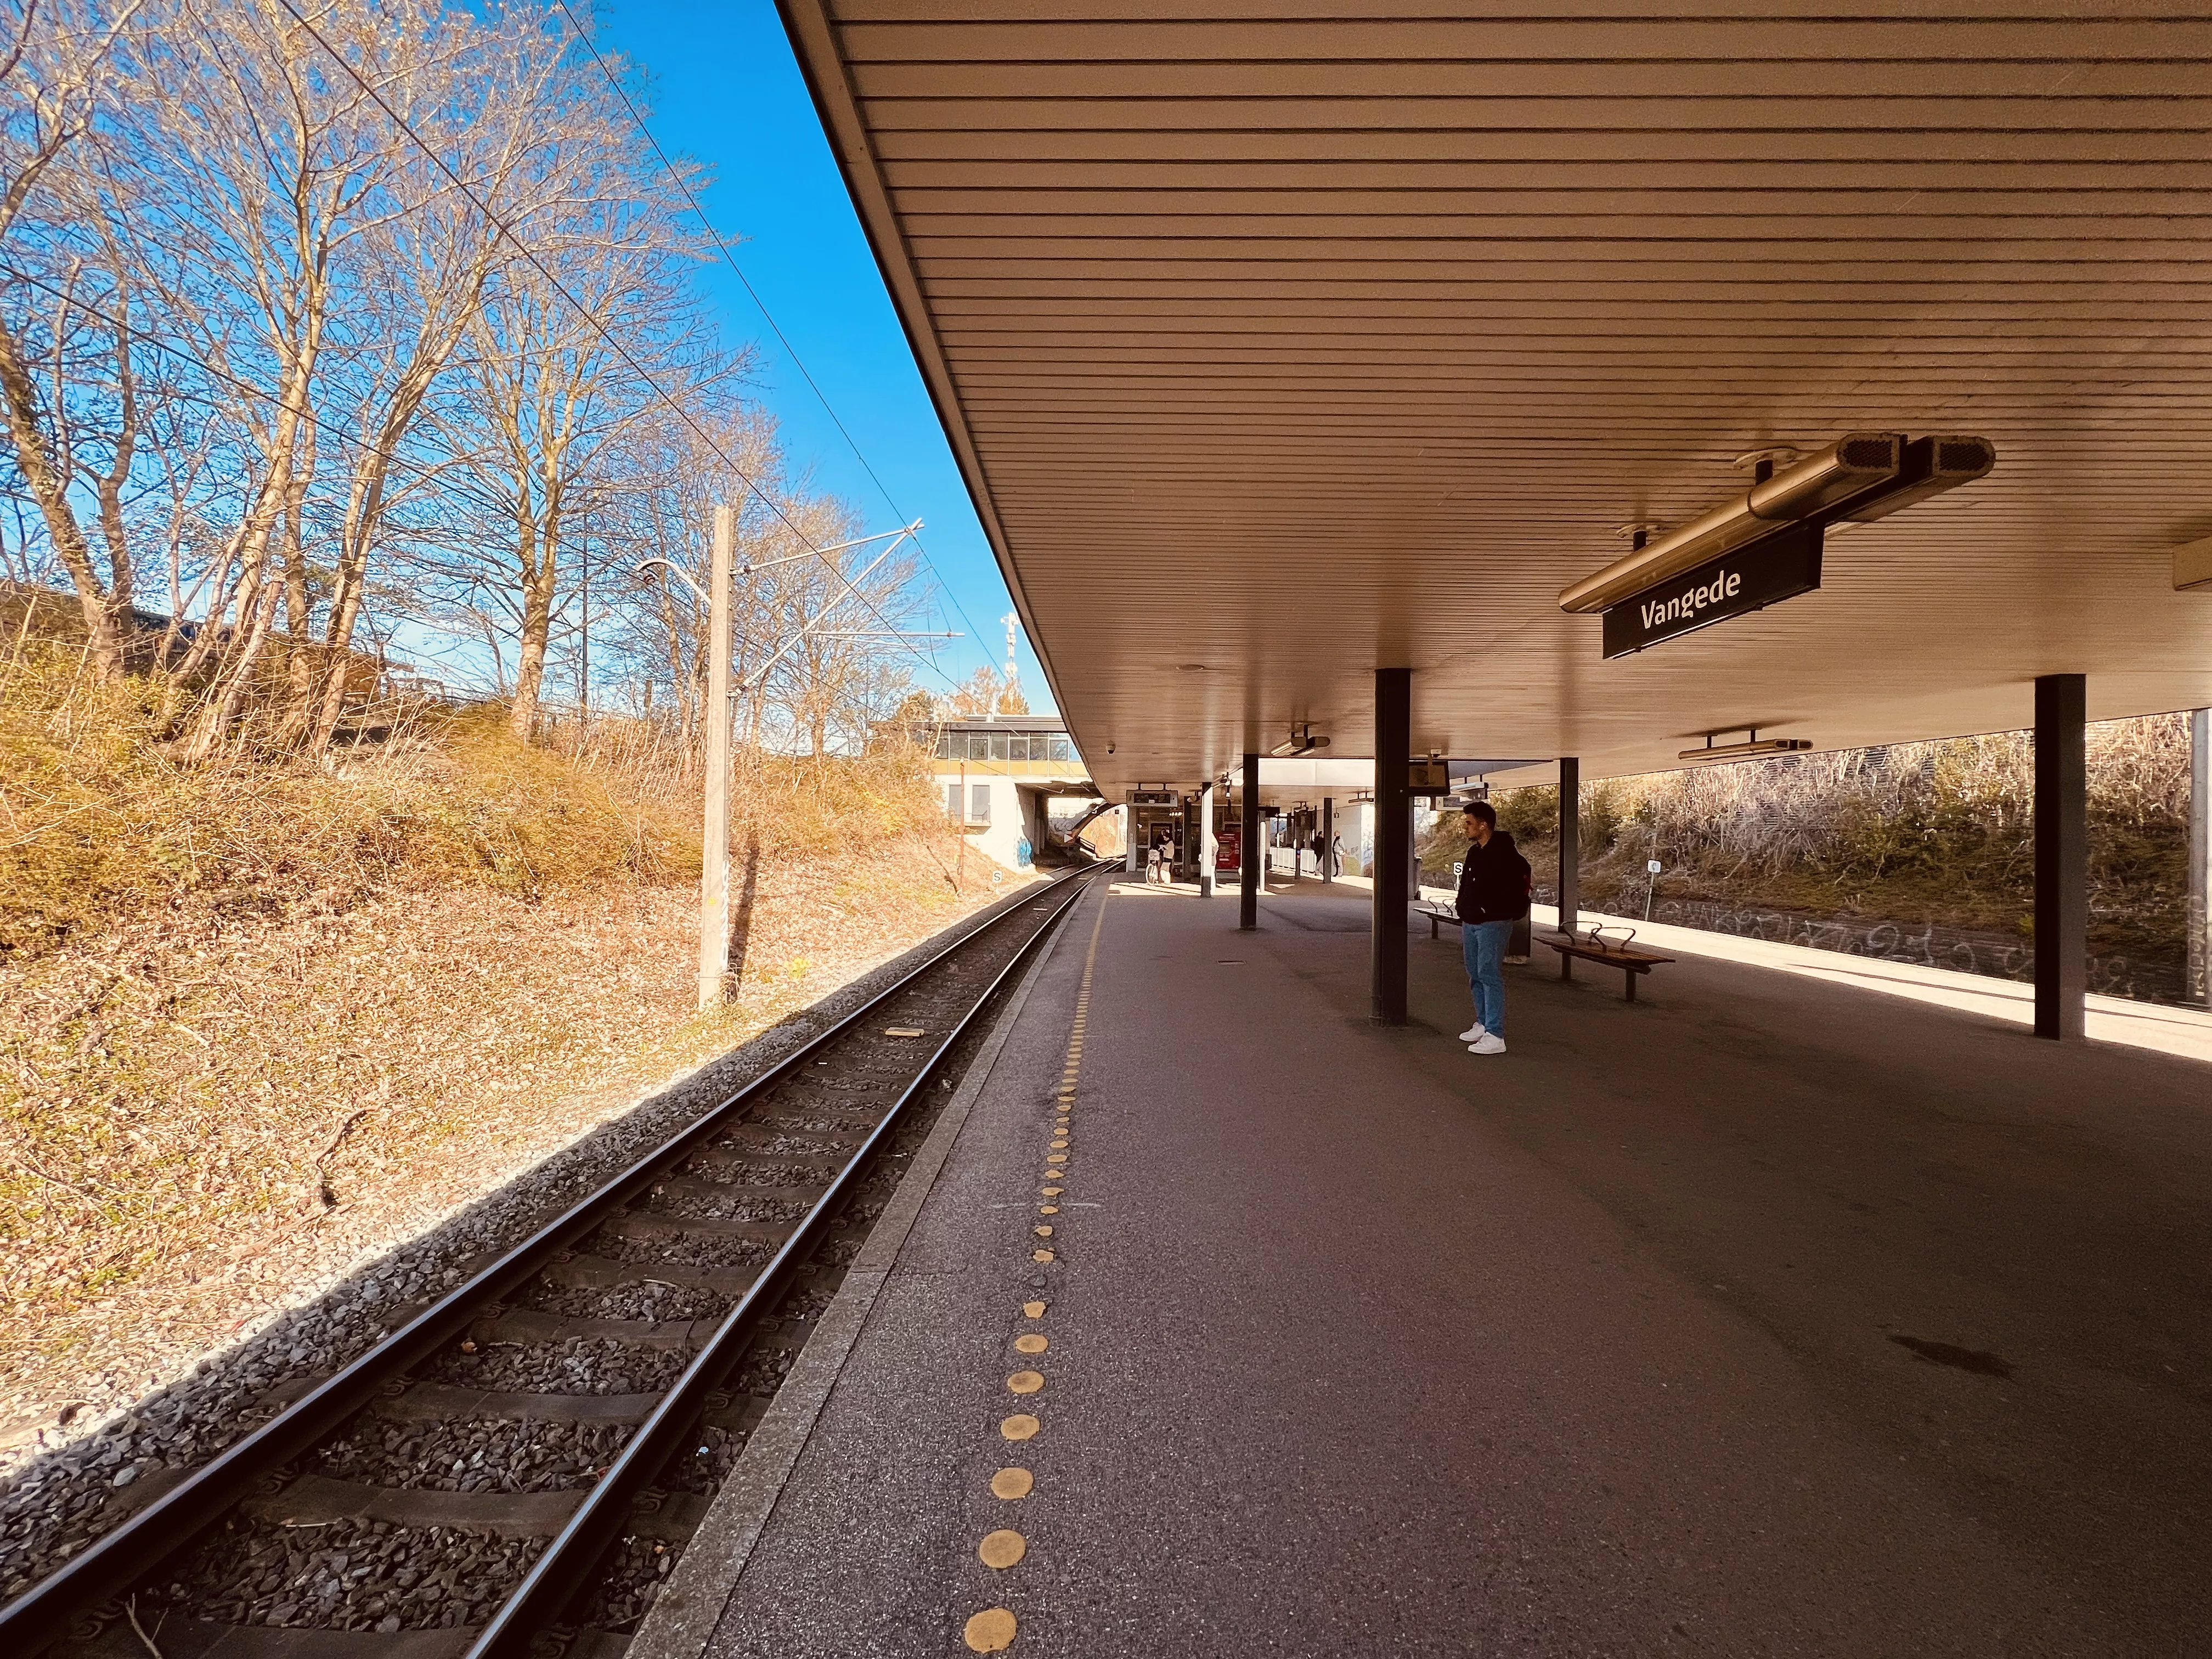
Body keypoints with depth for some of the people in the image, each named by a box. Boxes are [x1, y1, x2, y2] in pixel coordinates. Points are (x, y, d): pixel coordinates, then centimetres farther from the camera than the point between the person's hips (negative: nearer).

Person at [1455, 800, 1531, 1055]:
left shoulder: (1504, 852, -14)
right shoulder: (1474, 852, 13)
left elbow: (1527, 878, -19)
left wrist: (1502, 908, -12)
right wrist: (1464, 924, 19)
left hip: (1493, 924, -9)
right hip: (1471, 923, 9)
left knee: (1489, 976, -10)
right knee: (1475, 976, 15)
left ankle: (1495, 1036, -8)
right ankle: (1483, 1024, 27)